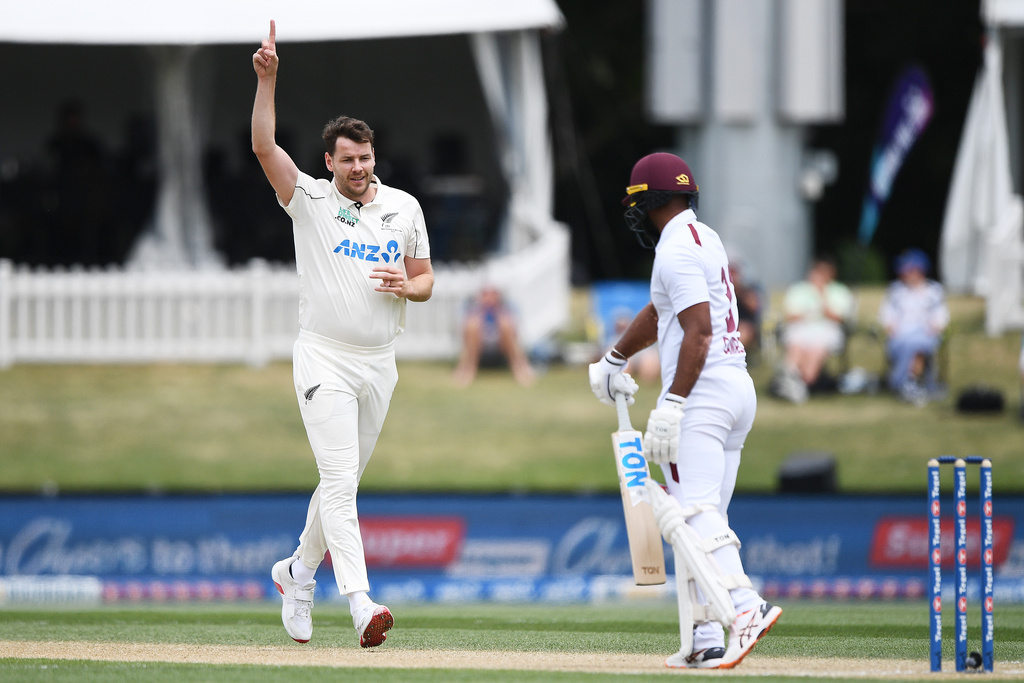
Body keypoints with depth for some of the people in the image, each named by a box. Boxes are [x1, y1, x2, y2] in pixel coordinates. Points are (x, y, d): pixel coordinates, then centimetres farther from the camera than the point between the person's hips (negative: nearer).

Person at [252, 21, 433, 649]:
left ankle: (299, 571, 36)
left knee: (345, 480, 14)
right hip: (325, 361, -4)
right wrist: (267, 79, -26)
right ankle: (361, 603, -24)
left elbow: (426, 279, 14)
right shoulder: (310, 200, -3)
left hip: (380, 363, 4)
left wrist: (407, 285, -10)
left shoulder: (404, 208, 8)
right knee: (340, 481, -15)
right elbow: (264, 146, -15)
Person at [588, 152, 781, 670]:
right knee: (704, 519, 10)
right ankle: (708, 642, 6)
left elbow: (698, 331, -20)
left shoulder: (677, 249, -10)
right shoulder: (705, 240, 21)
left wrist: (671, 404, -25)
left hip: (703, 392, -10)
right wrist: (613, 359, 44)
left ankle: (744, 605, -38)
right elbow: (662, 310, 35)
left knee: (693, 512, -20)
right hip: (739, 389, 10)